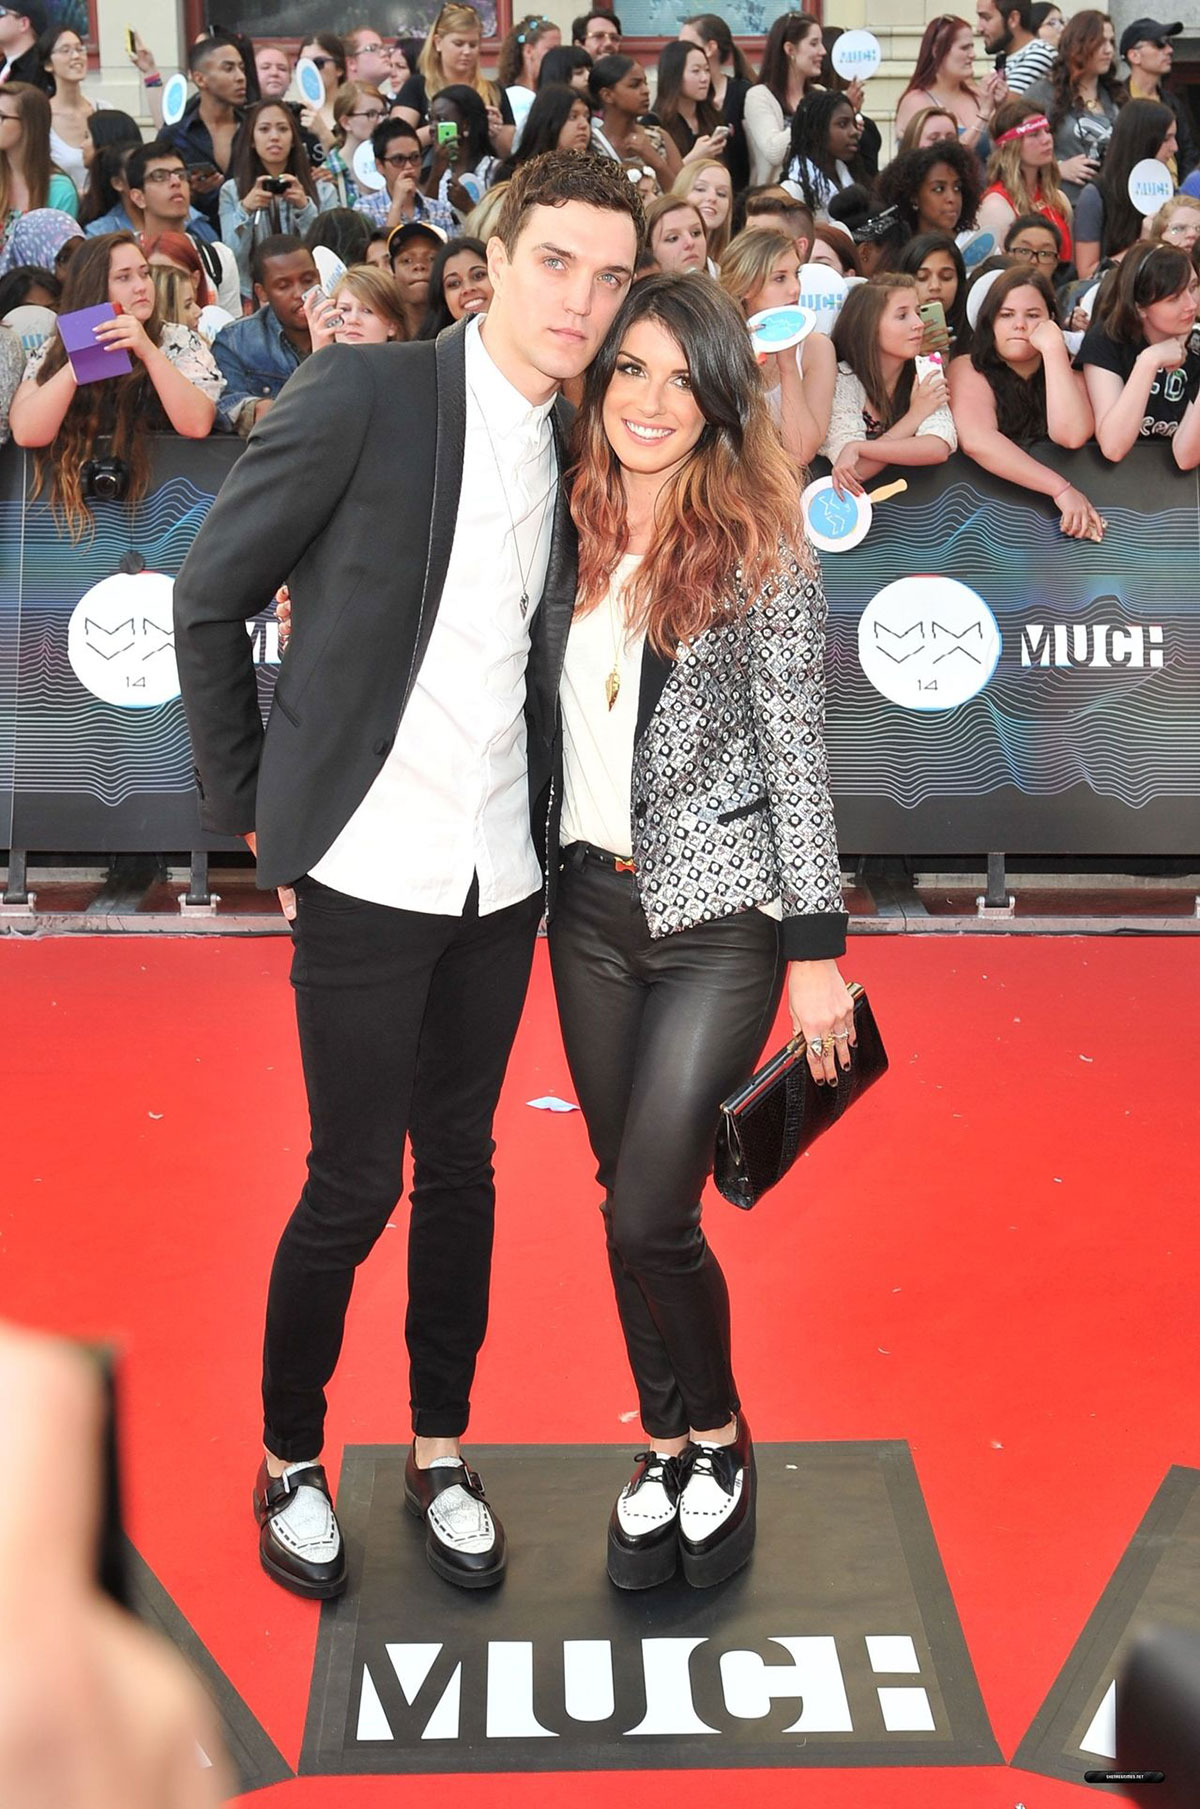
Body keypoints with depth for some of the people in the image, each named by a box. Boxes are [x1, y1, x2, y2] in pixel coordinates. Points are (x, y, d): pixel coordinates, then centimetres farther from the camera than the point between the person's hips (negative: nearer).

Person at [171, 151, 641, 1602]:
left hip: (500, 879, 5)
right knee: (354, 1184, 2)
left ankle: (440, 1454, 31)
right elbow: (210, 597, -5)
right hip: (368, 872, -5)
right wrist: (249, 804, -4)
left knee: (460, 1165, 15)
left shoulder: (574, 448, 7)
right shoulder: (359, 396, -10)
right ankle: (290, 1461, 25)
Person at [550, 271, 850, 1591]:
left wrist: (817, 951, -9)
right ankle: (668, 1451, 29)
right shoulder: (570, 538, 5)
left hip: (719, 917, -5)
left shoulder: (758, 556, -9)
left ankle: (719, 1441, 19)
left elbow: (797, 761, -9)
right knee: (627, 1198, 11)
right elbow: (544, 725, 11)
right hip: (591, 905, 5)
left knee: (648, 1212, -8)